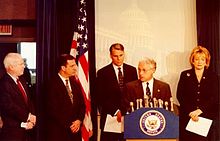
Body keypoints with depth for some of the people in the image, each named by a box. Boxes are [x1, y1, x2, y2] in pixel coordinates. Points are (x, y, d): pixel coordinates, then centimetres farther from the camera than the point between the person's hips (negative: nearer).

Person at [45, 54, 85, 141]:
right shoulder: (53, 85, -9)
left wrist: (79, 120, -4)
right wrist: (68, 125, -13)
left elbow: (82, 105, 12)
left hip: (75, 130, 5)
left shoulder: (75, 83, 12)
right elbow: (53, 110, -13)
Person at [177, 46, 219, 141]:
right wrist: (190, 112, -12)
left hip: (206, 117, 1)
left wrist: (200, 110, -14)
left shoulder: (213, 77, 9)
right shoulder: (185, 75, 8)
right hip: (187, 117, 0)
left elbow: (215, 97, -1)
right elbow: (180, 95, 1)